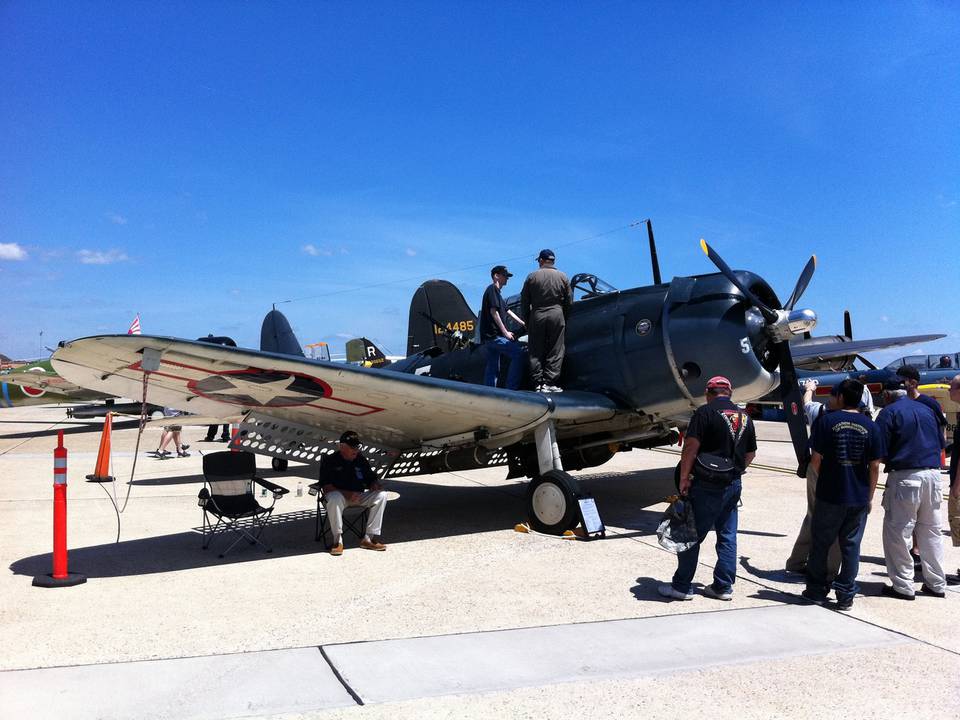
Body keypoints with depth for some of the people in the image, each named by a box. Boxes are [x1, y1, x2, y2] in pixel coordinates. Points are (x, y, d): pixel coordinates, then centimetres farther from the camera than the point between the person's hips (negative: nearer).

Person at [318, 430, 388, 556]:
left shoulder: (360, 460, 11)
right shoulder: (329, 461, -5)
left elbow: (371, 479, 16)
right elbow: (326, 486, -14)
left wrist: (375, 485, -10)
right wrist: (346, 494, -26)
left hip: (358, 496, 5)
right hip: (338, 493, -5)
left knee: (381, 495, -17)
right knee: (335, 499, -40)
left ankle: (369, 538, -16)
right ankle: (337, 540, -26)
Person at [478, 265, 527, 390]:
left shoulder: (496, 292, 26)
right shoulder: (492, 289, -5)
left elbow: (507, 311, 32)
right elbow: (493, 311, -14)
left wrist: (522, 322, 29)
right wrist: (505, 332, -14)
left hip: (488, 337, 11)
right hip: (494, 335, -11)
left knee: (493, 369, 9)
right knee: (519, 353, -17)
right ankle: (511, 389, -19)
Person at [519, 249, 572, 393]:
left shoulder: (532, 277, 5)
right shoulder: (562, 277, 7)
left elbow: (524, 302, 5)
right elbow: (569, 302, 7)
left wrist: (526, 320, 12)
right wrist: (564, 318, 17)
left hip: (537, 316, 0)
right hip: (556, 315, 0)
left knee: (536, 351, 6)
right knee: (555, 351, 2)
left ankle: (538, 383, 4)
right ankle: (549, 383, -3)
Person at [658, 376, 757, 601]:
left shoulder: (705, 412, -9)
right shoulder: (744, 417, 11)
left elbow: (691, 446, -17)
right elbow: (750, 453, 17)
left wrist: (684, 478, -11)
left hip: (708, 486, -6)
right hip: (734, 485, 6)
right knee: (727, 537, 12)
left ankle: (681, 586, 7)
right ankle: (723, 587, 17)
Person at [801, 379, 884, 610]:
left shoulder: (826, 421, -7)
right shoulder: (871, 426, 0)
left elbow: (816, 459, -7)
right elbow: (874, 466, 1)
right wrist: (870, 496, 11)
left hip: (829, 495, -2)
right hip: (859, 497, 3)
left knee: (821, 543, 10)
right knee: (851, 545, 10)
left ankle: (817, 590, 19)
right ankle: (846, 595, 14)